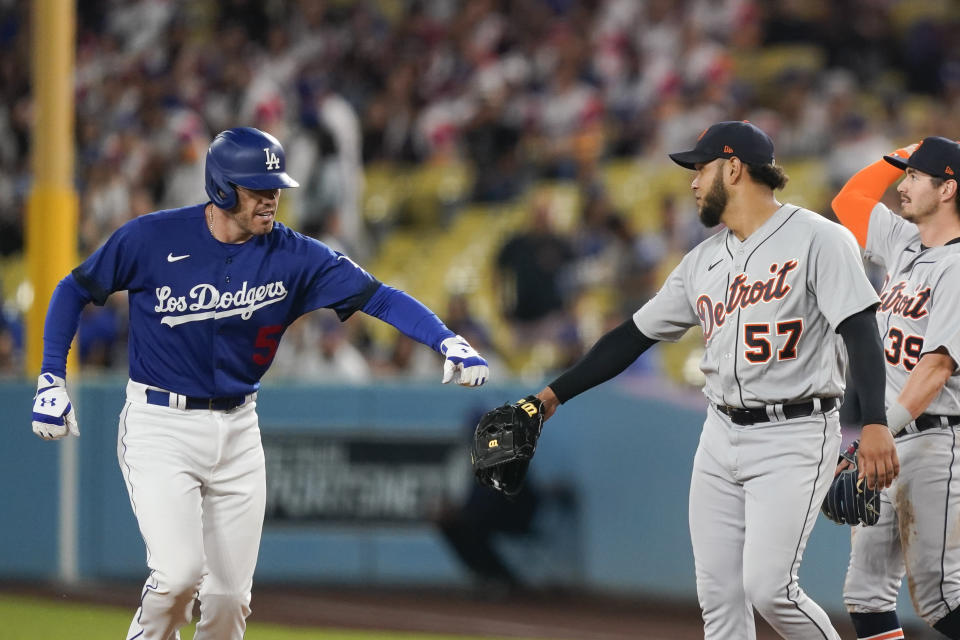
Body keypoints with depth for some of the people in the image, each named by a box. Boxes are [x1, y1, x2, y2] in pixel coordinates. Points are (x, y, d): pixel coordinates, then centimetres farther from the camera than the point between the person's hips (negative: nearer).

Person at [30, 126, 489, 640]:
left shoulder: (292, 255, -5)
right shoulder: (152, 238, -11)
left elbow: (379, 297, -12)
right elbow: (74, 291, 2)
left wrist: (448, 342, -27)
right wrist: (51, 381, -4)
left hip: (237, 430, 4)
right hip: (160, 425, -4)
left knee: (230, 597, 4)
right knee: (180, 573, -19)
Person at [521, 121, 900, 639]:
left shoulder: (816, 239, -7)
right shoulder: (704, 260, 15)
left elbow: (858, 330, -16)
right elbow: (634, 336, 19)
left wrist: (874, 423, -28)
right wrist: (554, 394, 13)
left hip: (793, 439, -7)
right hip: (721, 436, 7)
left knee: (767, 588, -17)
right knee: (718, 597, 3)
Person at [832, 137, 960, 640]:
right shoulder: (903, 243, 14)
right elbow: (850, 200, 30)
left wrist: (883, 432, -30)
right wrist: (906, 154, 18)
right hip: (887, 445, 9)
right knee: (866, 593, 5)